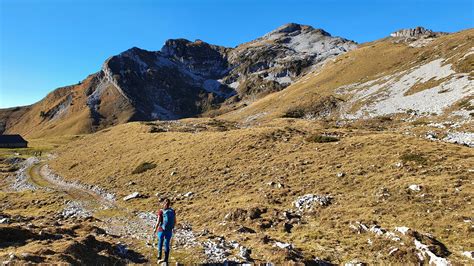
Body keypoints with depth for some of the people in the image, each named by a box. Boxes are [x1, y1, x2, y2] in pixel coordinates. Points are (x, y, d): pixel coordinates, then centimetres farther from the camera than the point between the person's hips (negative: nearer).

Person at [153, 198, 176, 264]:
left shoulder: (161, 211, -14)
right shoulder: (172, 211, -4)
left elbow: (158, 222, -14)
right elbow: (175, 221, 3)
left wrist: (155, 229, 0)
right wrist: (172, 227, 20)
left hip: (161, 230, -2)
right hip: (169, 231, 3)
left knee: (160, 243, 20)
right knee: (167, 244, 15)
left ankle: (159, 257, 19)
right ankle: (166, 259, 22)